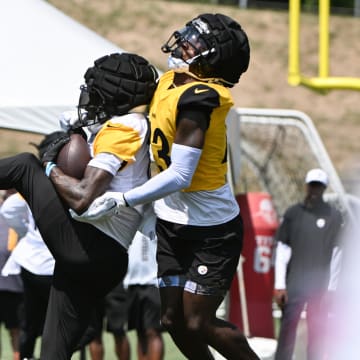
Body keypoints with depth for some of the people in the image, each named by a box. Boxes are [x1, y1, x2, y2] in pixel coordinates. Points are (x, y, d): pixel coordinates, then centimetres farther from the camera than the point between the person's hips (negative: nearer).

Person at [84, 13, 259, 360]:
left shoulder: (197, 100, -27)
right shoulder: (170, 81, 0)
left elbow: (179, 177, -30)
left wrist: (122, 201, -33)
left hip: (211, 230, -8)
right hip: (173, 223, 8)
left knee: (197, 324, -6)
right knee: (173, 319, 8)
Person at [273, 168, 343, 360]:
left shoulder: (334, 216, 4)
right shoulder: (293, 213, 5)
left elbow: (335, 253, 5)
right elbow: (282, 251, 4)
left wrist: (331, 288, 1)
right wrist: (279, 285, -2)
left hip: (320, 286, 0)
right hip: (294, 284, 0)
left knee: (317, 332, 3)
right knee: (288, 329, -4)